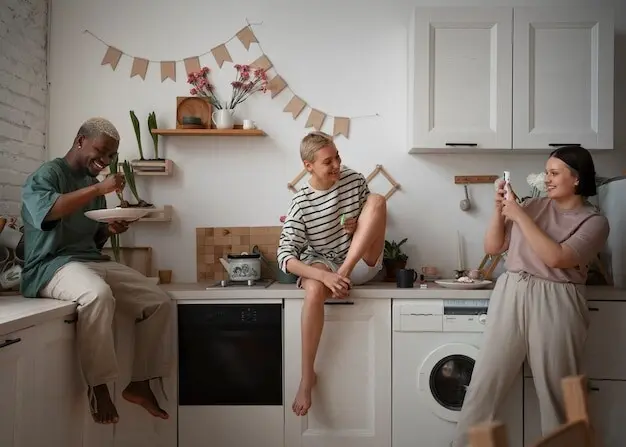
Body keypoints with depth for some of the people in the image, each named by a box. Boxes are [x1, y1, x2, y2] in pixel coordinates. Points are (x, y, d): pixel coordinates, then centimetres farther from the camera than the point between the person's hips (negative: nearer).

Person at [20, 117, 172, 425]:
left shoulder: (92, 183, 20)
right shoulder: (47, 174, -2)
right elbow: (45, 211, -26)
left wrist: (109, 230, 0)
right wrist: (98, 189, -27)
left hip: (94, 261, 8)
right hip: (53, 264, -8)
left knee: (159, 302, -7)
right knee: (99, 294, -40)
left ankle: (140, 383, 1)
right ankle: (98, 385, -23)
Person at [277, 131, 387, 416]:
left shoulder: (355, 181, -4)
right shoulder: (301, 203, -13)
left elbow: (375, 219, 11)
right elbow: (286, 257, -19)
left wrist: (359, 228, -15)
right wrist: (325, 276, -36)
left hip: (362, 263, 2)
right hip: (322, 264, -2)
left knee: (377, 200, -19)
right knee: (314, 289, -40)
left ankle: (344, 273, -24)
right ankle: (307, 376, -27)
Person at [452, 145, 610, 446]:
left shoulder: (594, 222, 0)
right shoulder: (533, 206, 10)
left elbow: (556, 257, -17)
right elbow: (492, 247, 11)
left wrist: (518, 215, -14)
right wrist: (500, 209, -3)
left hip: (555, 305, -3)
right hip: (510, 297, 3)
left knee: (557, 390, 6)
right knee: (485, 382, 4)